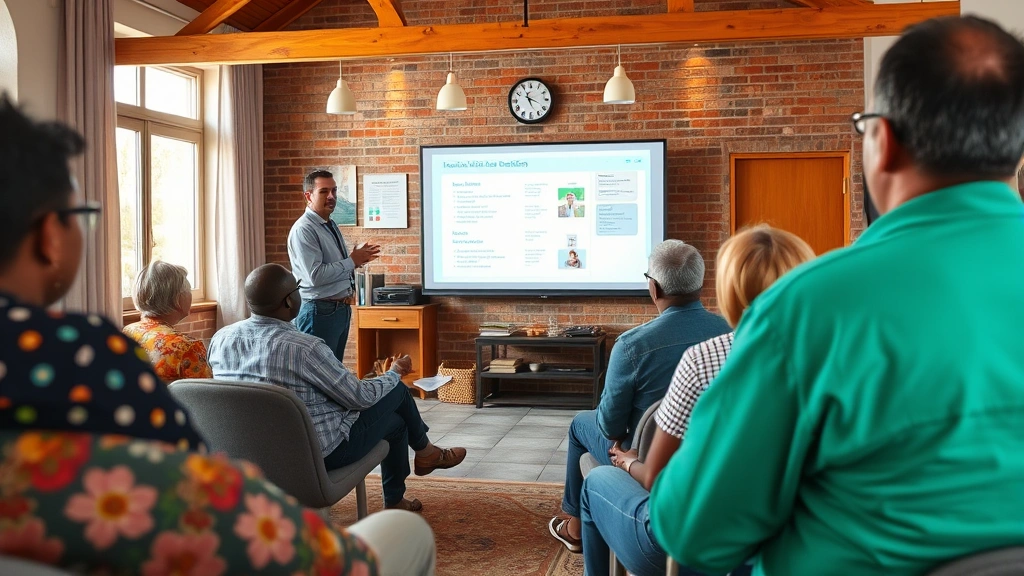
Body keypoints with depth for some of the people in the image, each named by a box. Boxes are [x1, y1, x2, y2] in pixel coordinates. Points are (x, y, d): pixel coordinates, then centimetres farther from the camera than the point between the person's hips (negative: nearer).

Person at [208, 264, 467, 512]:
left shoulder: (220, 339, -8)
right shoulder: (305, 348, -29)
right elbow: (360, 397, -17)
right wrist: (394, 373, 4)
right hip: (322, 451, -7)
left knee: (395, 421, 26)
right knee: (397, 391, 14)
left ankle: (394, 499, 44)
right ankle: (425, 452, 40)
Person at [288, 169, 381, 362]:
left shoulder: (331, 225, 12)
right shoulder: (303, 230, -16)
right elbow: (315, 275, -25)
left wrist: (357, 258, 2)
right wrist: (352, 261, -17)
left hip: (341, 308, 9)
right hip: (320, 311, -9)